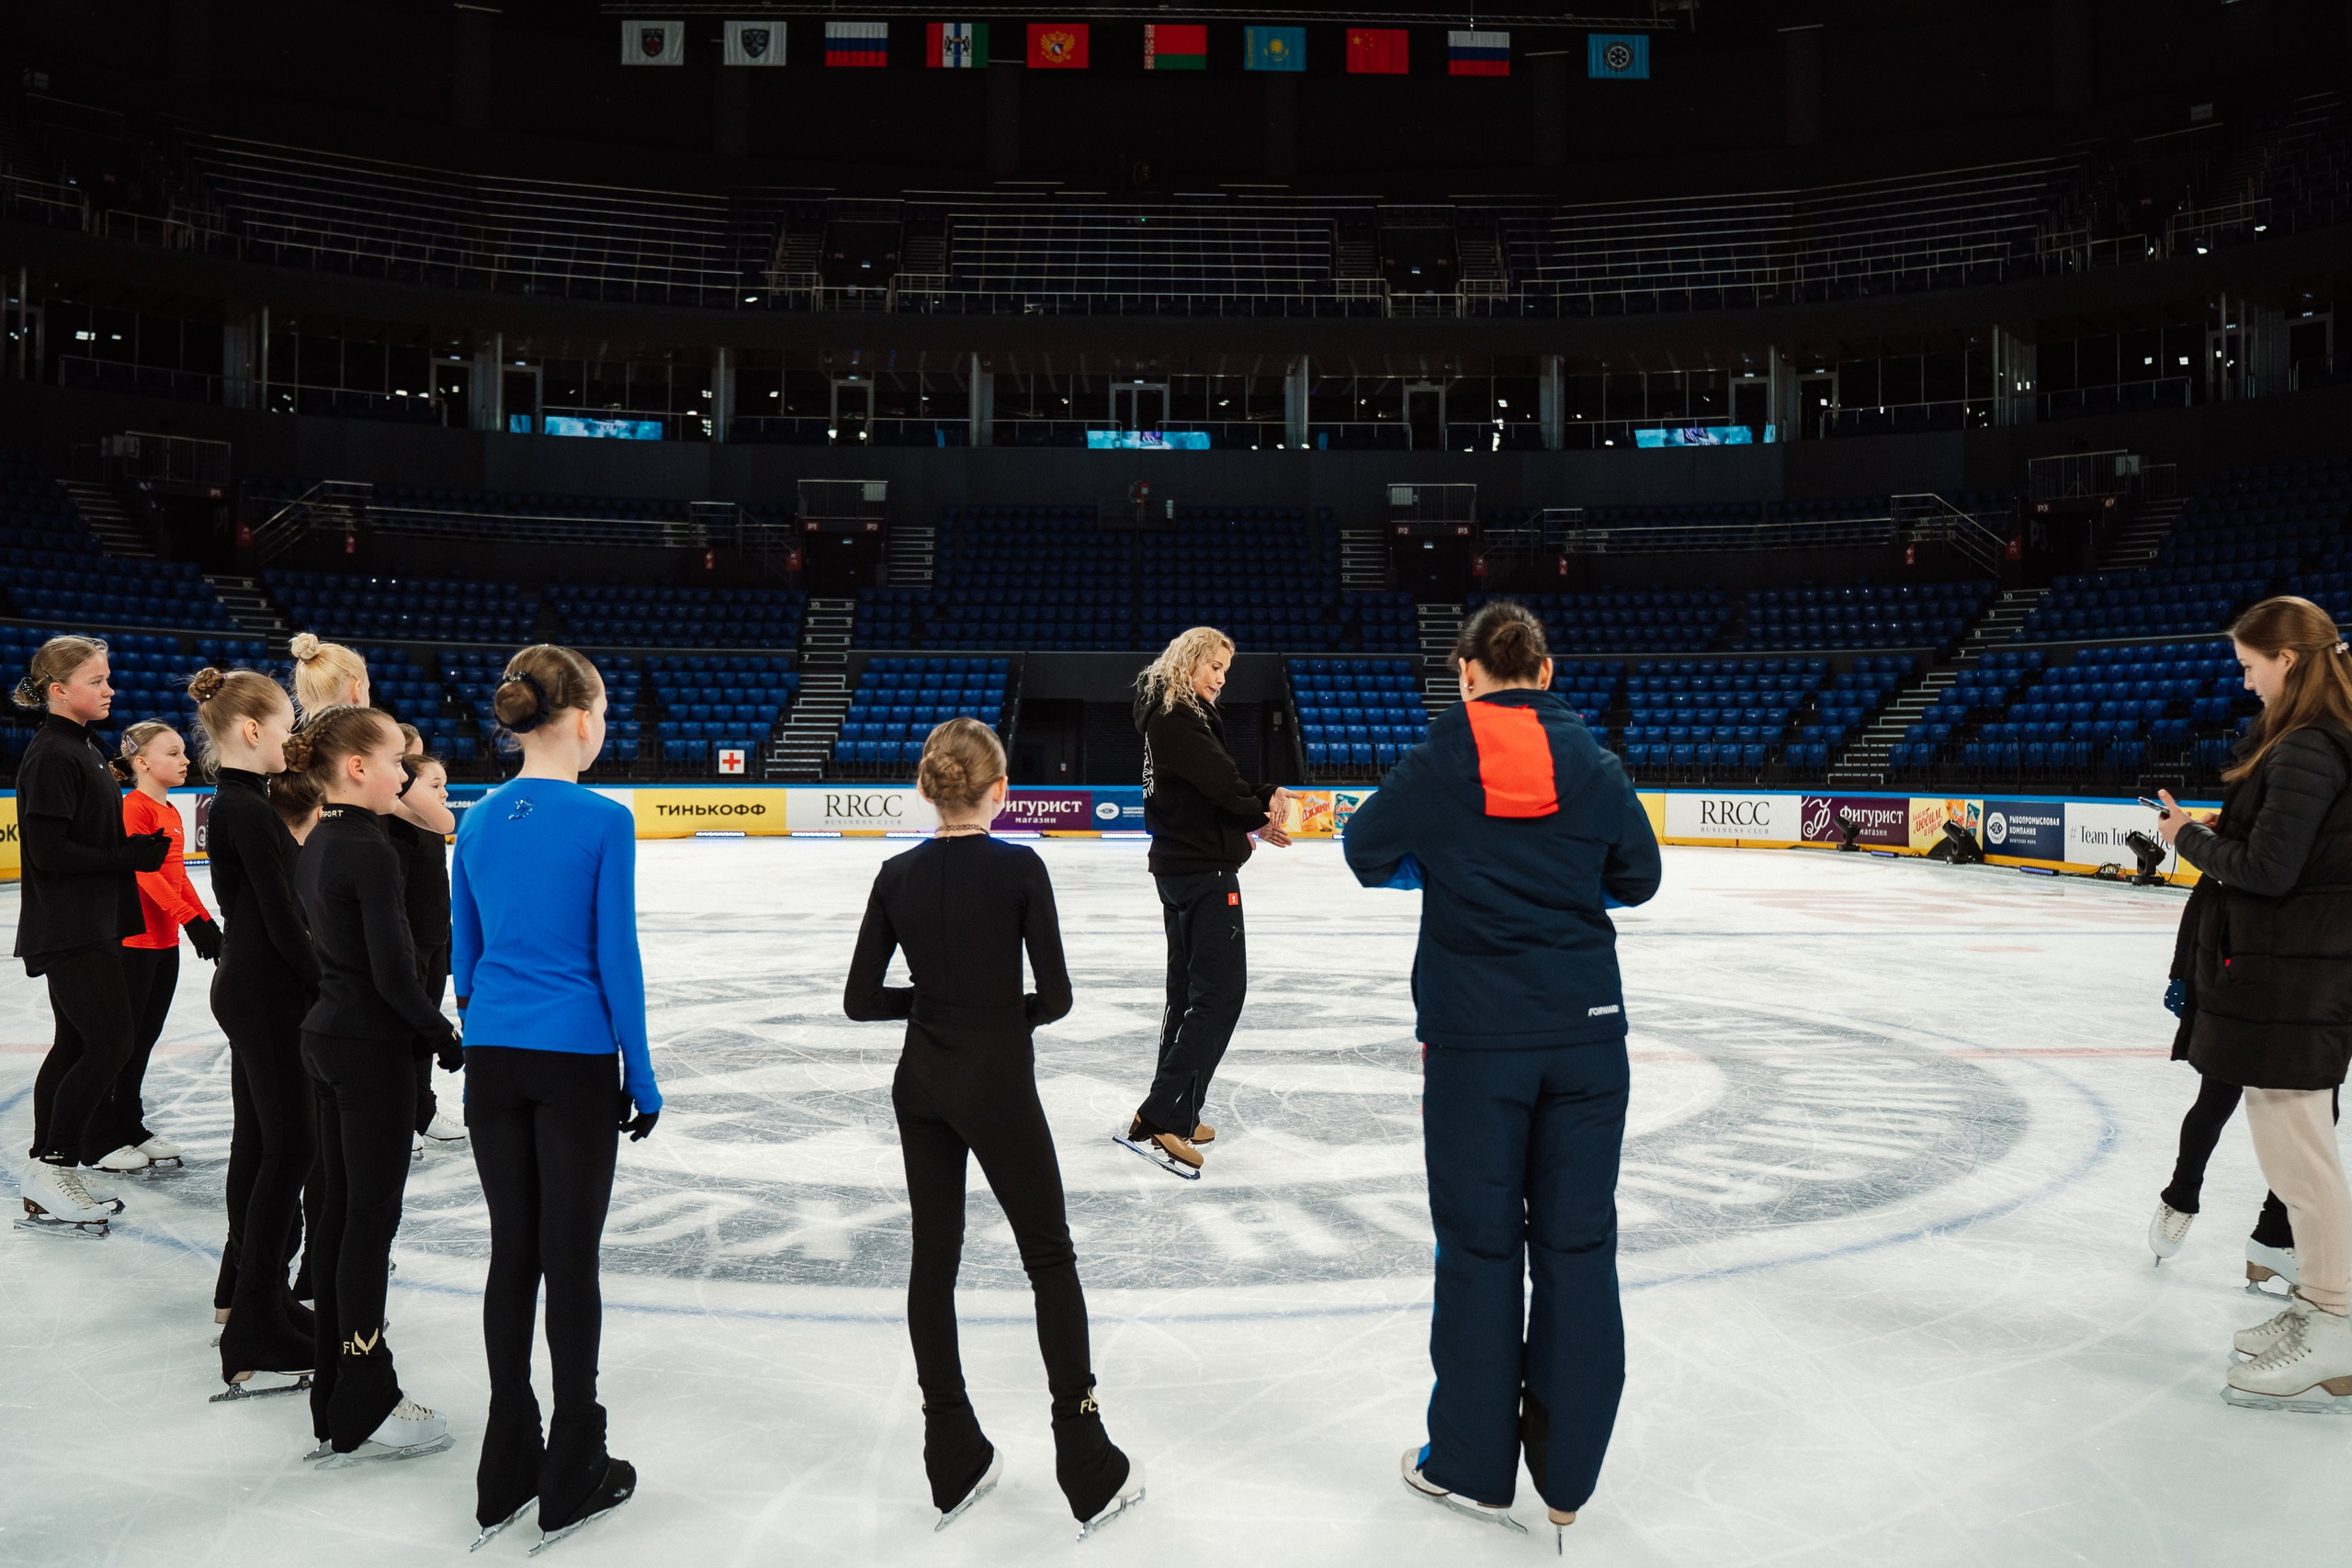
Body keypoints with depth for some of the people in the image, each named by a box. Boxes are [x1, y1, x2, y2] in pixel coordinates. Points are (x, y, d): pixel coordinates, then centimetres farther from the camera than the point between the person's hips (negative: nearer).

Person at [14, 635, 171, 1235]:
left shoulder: (84, 748, 14)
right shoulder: (51, 756, -16)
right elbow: (49, 852, -21)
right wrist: (131, 857, -18)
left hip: (93, 925, 10)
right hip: (67, 929, -10)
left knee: (78, 1043, 12)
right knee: (110, 1039, -10)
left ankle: (48, 1183, 20)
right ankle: (53, 1164, 0)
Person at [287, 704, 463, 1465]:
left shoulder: (313, 847, 9)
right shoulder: (369, 849, -18)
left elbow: (327, 947, 13)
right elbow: (393, 971, -20)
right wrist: (444, 1033, -7)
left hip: (325, 1034, 9)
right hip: (372, 1046, -9)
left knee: (337, 1208, 14)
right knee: (371, 1216, -2)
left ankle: (335, 1390, 24)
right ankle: (363, 1410, 7)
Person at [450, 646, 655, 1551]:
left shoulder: (479, 821, 5)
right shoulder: (603, 821, -12)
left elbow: (465, 954, 10)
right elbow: (615, 959, -11)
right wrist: (642, 1079, -3)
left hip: (492, 1059, 5)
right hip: (575, 1063, -5)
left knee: (512, 1254, 13)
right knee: (569, 1260, 4)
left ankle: (508, 1471, 23)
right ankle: (573, 1479, 16)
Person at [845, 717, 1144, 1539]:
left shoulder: (898, 875, -2)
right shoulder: (1019, 868, -13)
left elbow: (860, 999, -1)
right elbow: (1056, 997, -12)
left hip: (921, 1086, 4)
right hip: (998, 1085, -4)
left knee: (934, 1256, 13)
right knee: (1050, 1260, 7)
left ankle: (955, 1464, 20)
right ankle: (1088, 1470, 9)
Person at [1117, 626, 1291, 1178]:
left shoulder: (1178, 715, 15)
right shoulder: (1177, 718, -16)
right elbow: (1221, 782, -21)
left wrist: (1258, 815, -1)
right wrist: (1264, 809, -3)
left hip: (1179, 868, 11)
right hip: (1205, 870, -11)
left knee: (1190, 989, 15)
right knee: (1221, 992, -10)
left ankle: (1179, 1116, 23)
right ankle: (1156, 1121, -13)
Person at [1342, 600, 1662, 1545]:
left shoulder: (1437, 764, -4)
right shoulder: (1592, 763, 2)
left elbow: (1369, 854, 8)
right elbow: (1638, 878, 12)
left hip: (1474, 1039, -2)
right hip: (1586, 1032, 2)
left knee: (1480, 1245, 9)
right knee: (1577, 1243, 9)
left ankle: (1472, 1467, 21)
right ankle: (1568, 1476, 19)